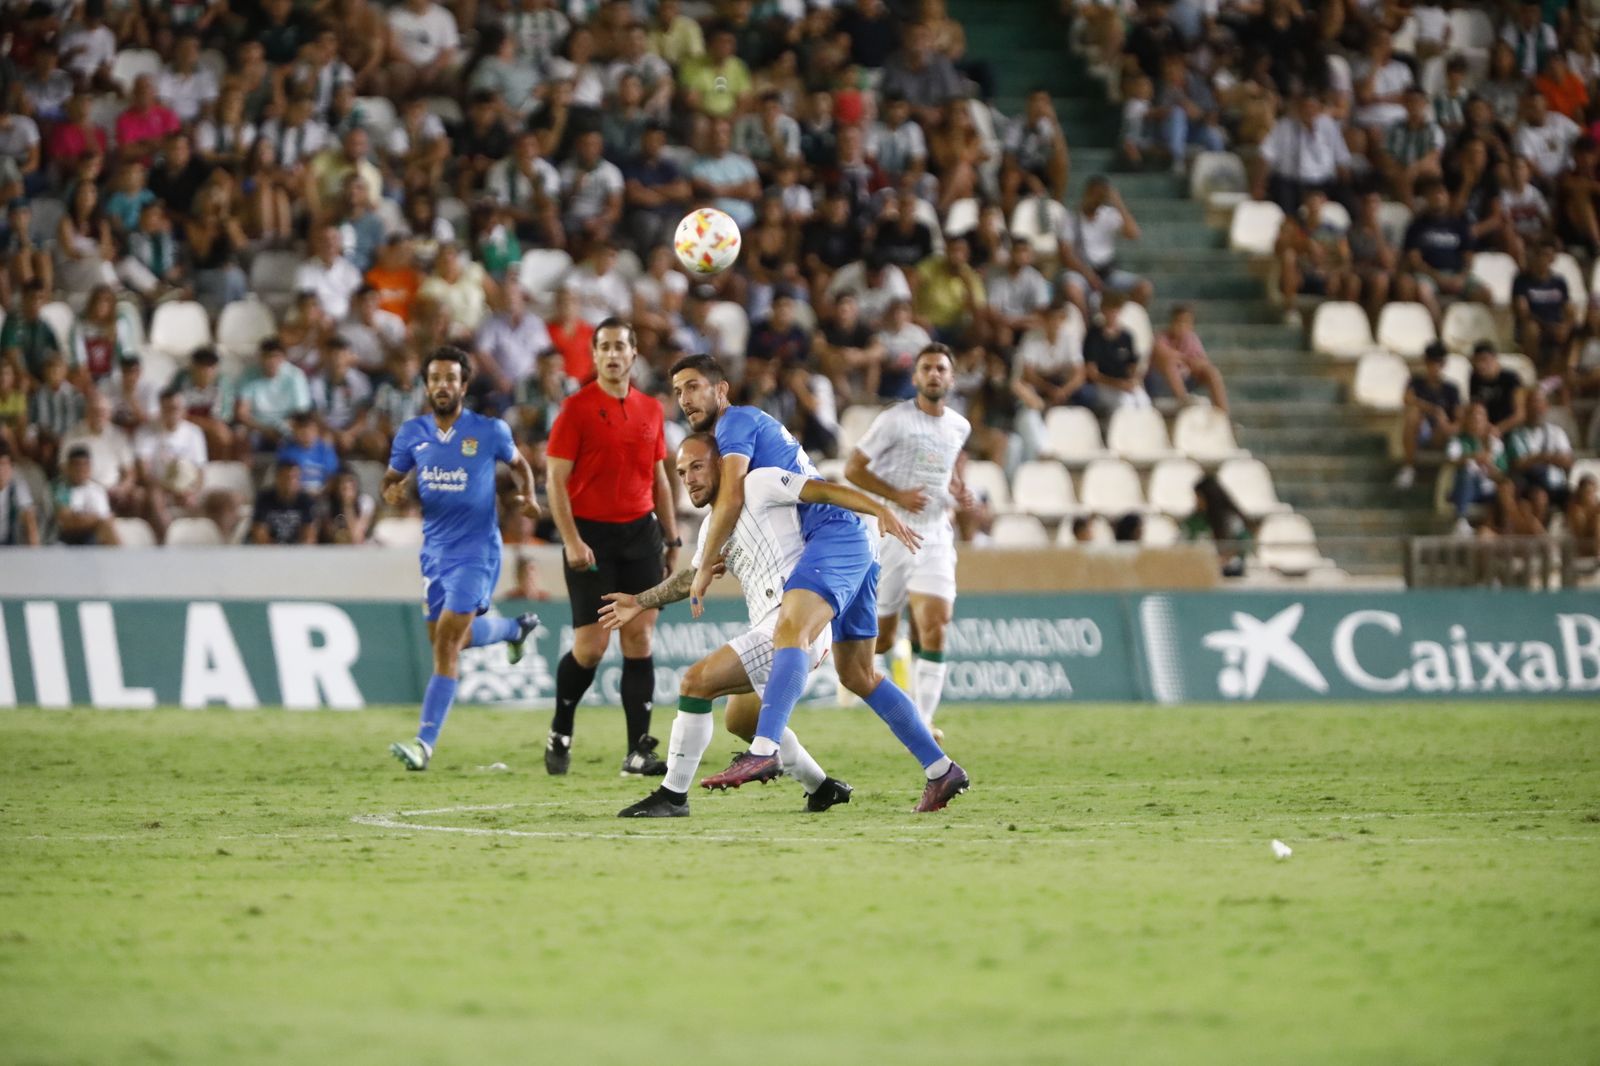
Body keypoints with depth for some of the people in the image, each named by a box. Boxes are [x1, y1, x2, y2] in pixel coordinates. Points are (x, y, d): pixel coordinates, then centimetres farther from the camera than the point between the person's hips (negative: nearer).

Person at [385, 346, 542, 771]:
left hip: (476, 549, -5)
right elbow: (392, 477, 13)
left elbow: (518, 463, 13)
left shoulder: (490, 431, -6)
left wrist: (527, 496, -6)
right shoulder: (411, 434, 2)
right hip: (435, 549, 5)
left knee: (448, 641, -15)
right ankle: (517, 628, 48)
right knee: (445, 639, 17)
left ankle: (425, 742, -16)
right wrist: (392, 492, -11)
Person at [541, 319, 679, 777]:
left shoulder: (650, 409, 11)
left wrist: (672, 540, 14)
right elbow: (556, 480, -8)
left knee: (639, 638, -1)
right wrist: (571, 540, -16)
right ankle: (560, 733, 17)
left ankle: (638, 750, -1)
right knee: (591, 645, -7)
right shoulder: (577, 408, -5)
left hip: (641, 532, 4)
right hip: (592, 535, -4)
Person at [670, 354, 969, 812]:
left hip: (833, 532, -11)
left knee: (790, 628, -31)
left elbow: (731, 500, -13)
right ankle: (941, 770, 18)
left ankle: (763, 752, -52)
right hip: (854, 548, 11)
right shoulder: (754, 426, 28)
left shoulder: (736, 422, -1)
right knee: (858, 675, 15)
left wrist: (704, 568, -5)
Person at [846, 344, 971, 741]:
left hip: (936, 537, 3)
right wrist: (897, 495, -16)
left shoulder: (959, 427, 10)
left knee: (933, 628, -14)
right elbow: (853, 469, -6)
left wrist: (954, 489, 10)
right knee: (880, 640, 1)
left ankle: (921, 724, -13)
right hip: (892, 534, -3)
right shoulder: (894, 420, -7)